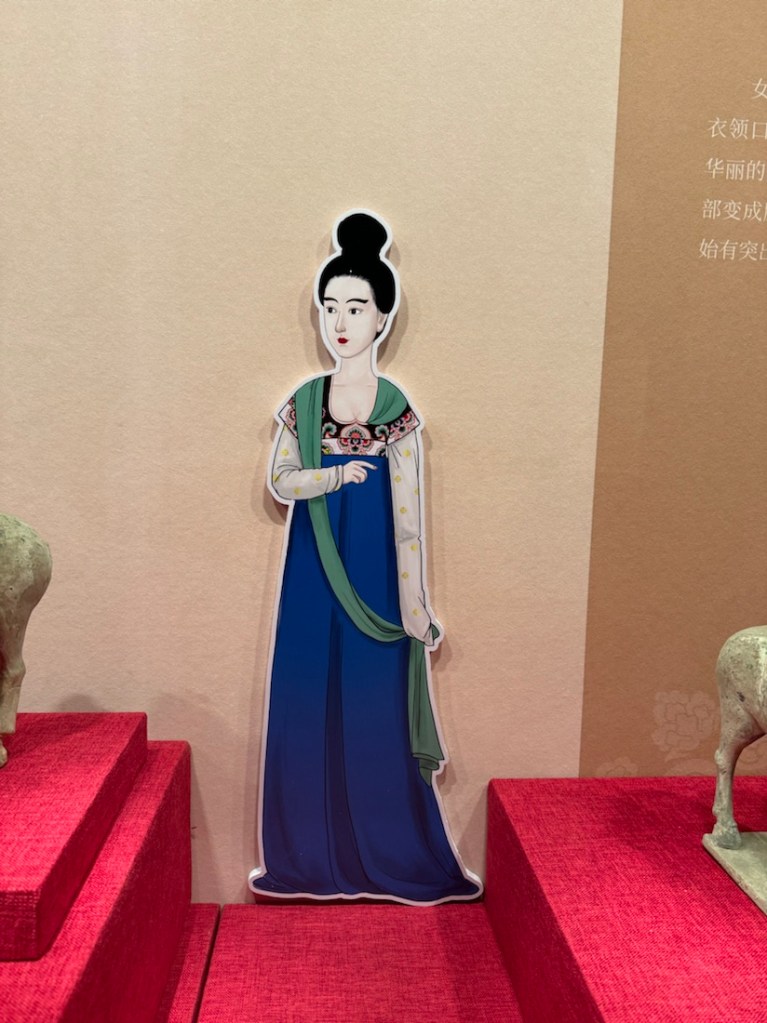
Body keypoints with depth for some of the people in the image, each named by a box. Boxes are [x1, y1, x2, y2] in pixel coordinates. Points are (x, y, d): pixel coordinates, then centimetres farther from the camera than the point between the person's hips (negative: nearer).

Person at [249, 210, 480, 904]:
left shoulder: (397, 409, -3)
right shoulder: (304, 402, 6)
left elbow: (409, 510, -5)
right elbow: (279, 482, -3)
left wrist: (415, 604, -7)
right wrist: (337, 476, -20)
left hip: (372, 579, -3)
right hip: (314, 579, 3)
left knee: (375, 713, 5)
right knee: (308, 709, 8)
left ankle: (389, 859, 23)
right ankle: (311, 858, 25)